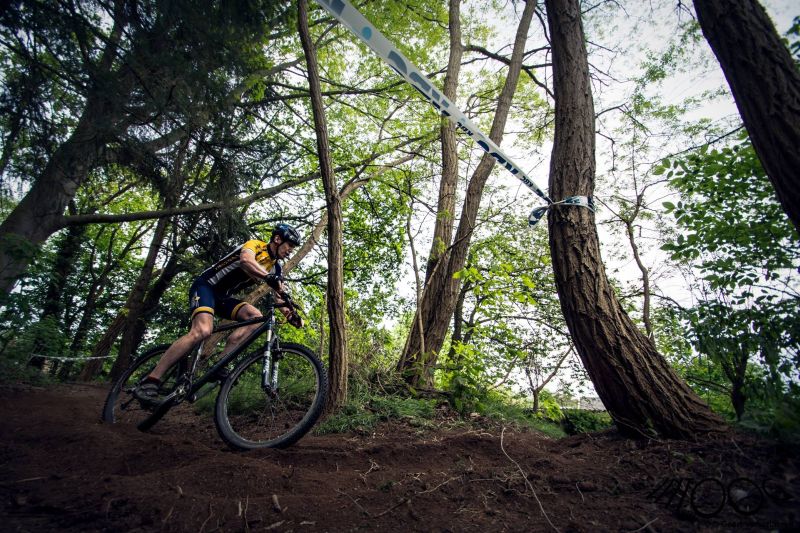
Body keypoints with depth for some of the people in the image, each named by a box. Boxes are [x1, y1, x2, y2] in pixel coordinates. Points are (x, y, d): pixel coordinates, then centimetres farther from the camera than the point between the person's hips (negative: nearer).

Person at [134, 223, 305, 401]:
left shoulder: (275, 267, 9)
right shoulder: (256, 245, -12)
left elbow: (278, 293, 5)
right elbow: (246, 260, -36)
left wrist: (290, 314, -13)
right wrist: (271, 278, -50)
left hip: (223, 296, 7)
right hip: (206, 286, -7)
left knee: (255, 317, -18)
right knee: (202, 331, -30)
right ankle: (150, 380, -22)